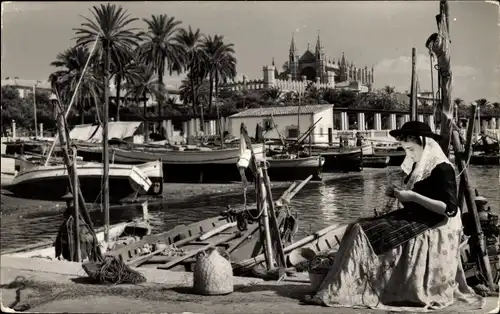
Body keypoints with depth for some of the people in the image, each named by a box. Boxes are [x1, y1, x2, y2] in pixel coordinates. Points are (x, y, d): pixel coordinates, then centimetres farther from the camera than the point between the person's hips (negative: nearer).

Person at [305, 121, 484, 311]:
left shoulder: (442, 169, -13)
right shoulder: (417, 166, 14)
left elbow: (450, 209, -20)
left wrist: (413, 196, -21)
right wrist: (399, 195, 2)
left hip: (433, 228, -9)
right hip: (415, 220, 9)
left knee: (366, 235, -22)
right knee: (360, 229, -8)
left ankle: (334, 293, -20)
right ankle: (337, 290, -15)